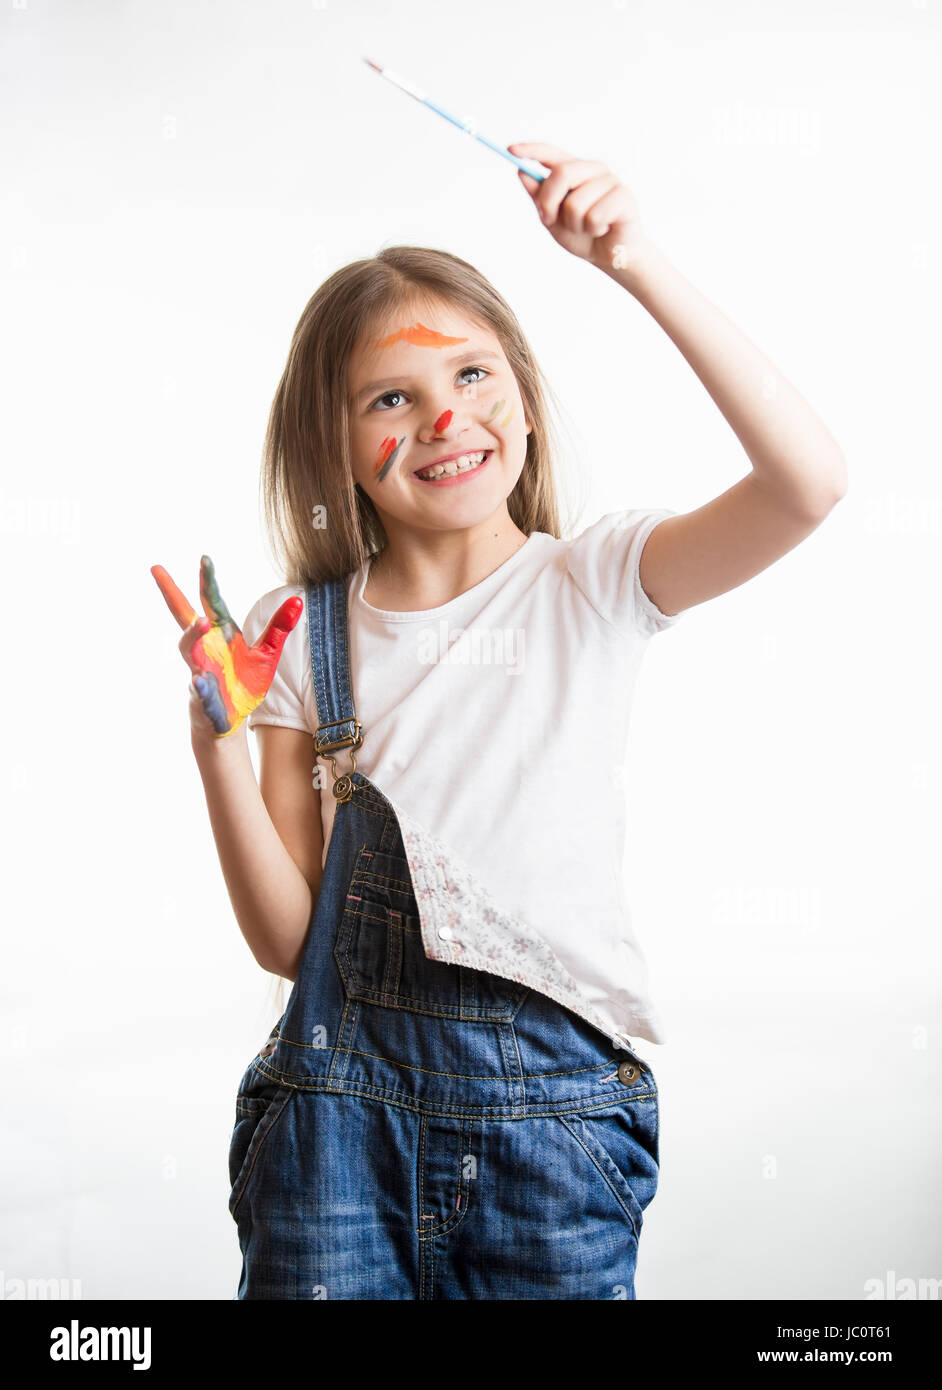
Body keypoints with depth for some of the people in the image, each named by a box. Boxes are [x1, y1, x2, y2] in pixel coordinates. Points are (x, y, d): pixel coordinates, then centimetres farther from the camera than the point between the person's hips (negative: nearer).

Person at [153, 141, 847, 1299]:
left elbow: (809, 483, -18)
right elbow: (287, 937, 1)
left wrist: (638, 267, -20)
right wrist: (219, 747, -15)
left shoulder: (594, 587, 0)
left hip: (552, 1103, -1)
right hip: (343, 1101, 1)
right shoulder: (300, 636, 3)